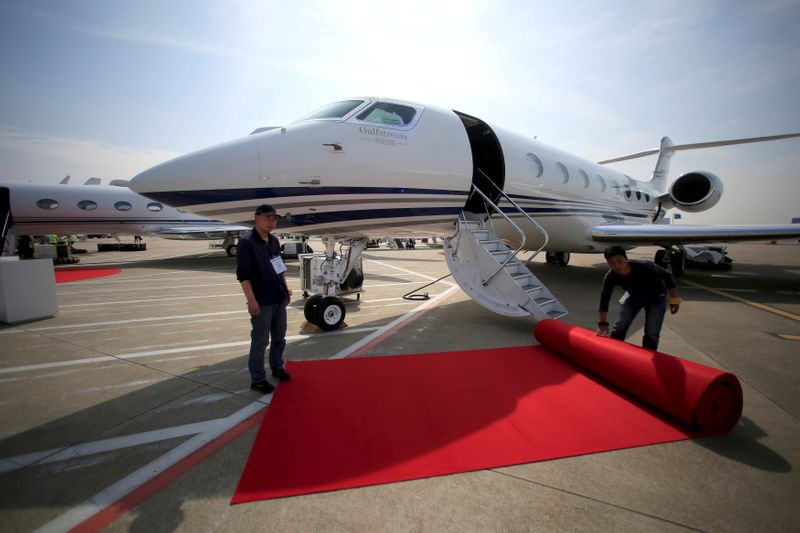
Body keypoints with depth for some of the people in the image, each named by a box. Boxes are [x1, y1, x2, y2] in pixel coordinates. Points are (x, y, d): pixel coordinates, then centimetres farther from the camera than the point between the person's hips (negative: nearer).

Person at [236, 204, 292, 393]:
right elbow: (243, 275, -18)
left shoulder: (274, 241, 10)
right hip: (262, 302, -7)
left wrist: (285, 289, 16)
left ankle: (277, 367, 37)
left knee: (279, 337, 19)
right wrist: (251, 300, -21)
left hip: (279, 299, 8)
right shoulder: (246, 242, -13)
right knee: (260, 341, 2)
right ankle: (257, 379, 17)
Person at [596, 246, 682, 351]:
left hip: (656, 297, -2)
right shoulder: (610, 277, -27)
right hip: (634, 296, 2)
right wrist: (602, 323, -16)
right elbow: (604, 299, -17)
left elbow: (667, 276, -19)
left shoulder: (645, 267, -37)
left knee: (651, 333, -8)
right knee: (620, 326, -1)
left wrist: (674, 299, -15)